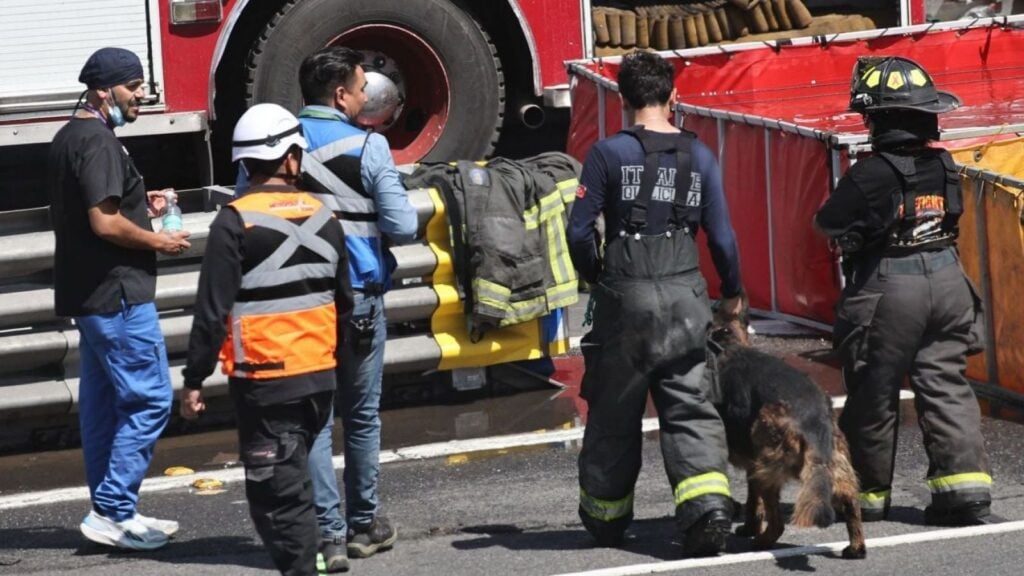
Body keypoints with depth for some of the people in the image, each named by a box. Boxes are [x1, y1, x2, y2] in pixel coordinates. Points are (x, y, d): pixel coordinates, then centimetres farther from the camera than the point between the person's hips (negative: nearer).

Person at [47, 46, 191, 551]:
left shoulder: (70, 136, 14)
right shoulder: (97, 141, -17)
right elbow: (105, 223, -23)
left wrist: (140, 206, 13)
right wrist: (157, 242, -10)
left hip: (90, 294, 11)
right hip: (117, 293, -11)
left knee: (102, 401, 13)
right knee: (150, 400, -8)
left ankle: (111, 512, 18)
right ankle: (112, 512, -8)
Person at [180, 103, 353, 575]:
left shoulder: (235, 222, -12)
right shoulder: (322, 216, 5)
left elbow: (213, 310, -13)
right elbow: (344, 300, 14)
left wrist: (194, 380, -7)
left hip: (264, 380, -6)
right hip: (320, 375, 6)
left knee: (277, 488, -3)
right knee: (294, 477, 20)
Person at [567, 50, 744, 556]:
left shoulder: (608, 153, -4)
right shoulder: (698, 156, 4)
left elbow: (579, 230, -6)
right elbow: (721, 236, 4)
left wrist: (595, 278, 13)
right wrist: (732, 293, 19)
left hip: (626, 297, -2)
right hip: (685, 297, 2)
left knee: (614, 412, 12)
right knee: (691, 410, 3)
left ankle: (605, 517, 25)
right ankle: (708, 503, -17)